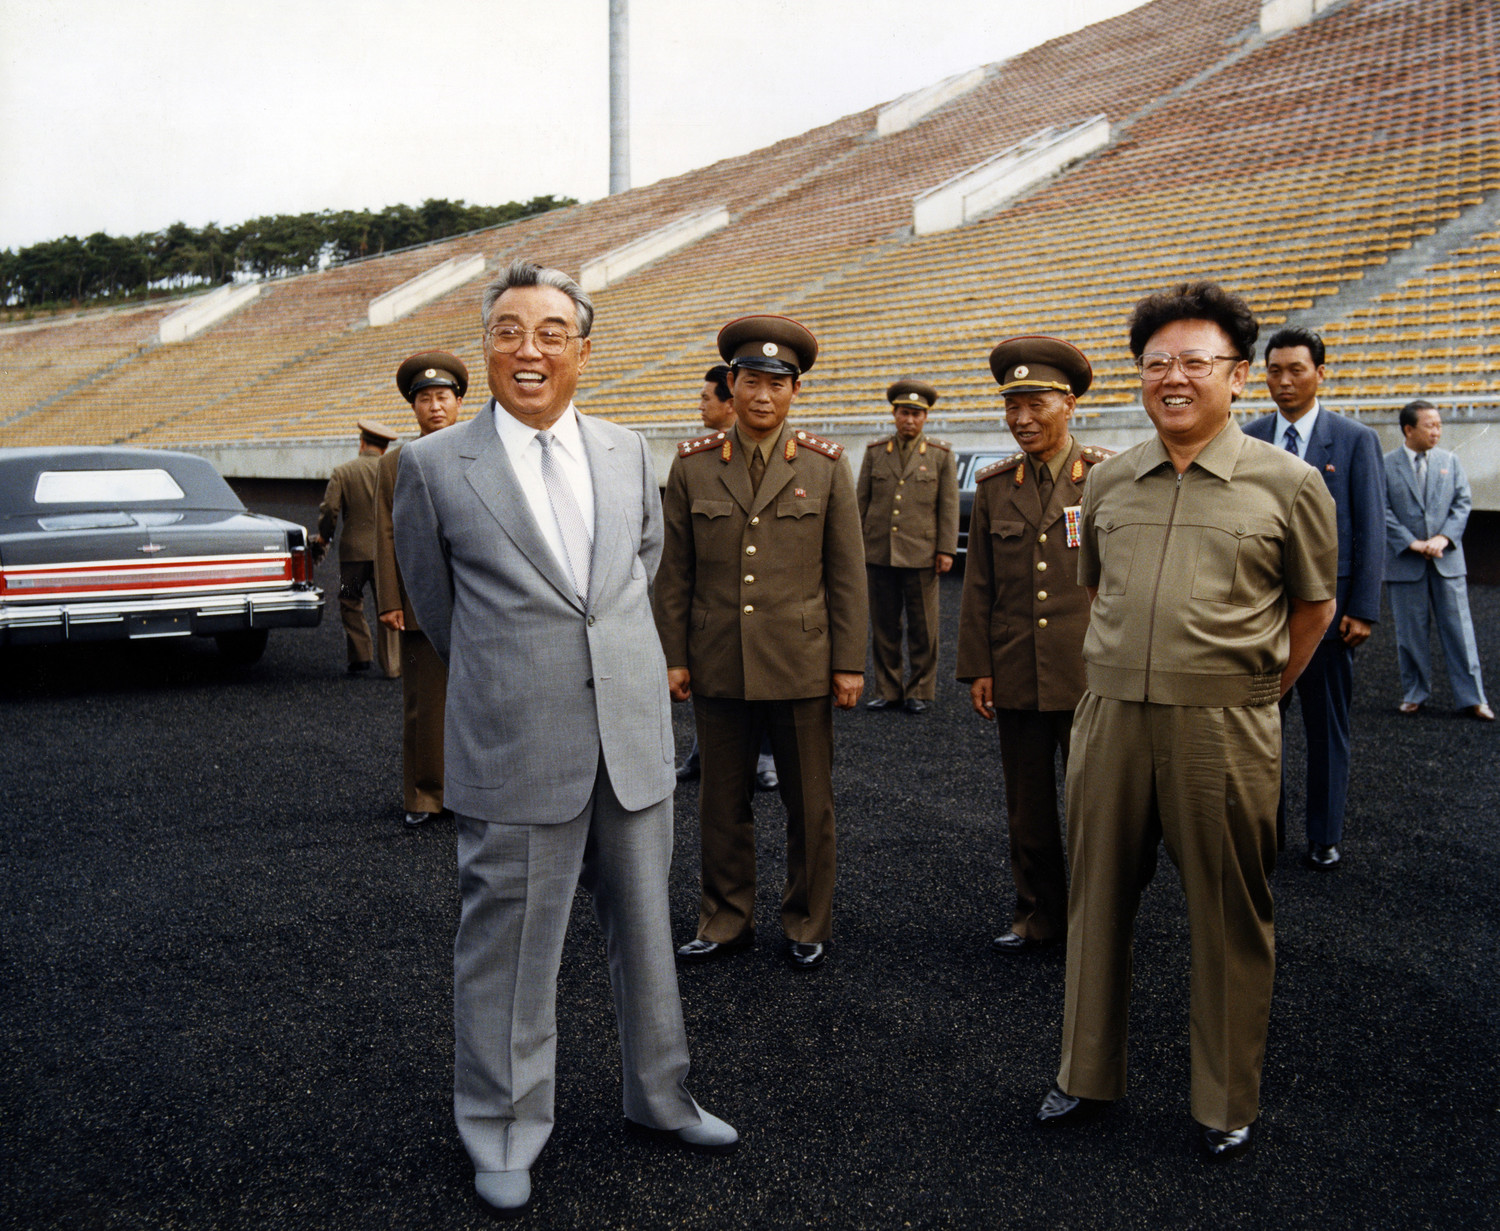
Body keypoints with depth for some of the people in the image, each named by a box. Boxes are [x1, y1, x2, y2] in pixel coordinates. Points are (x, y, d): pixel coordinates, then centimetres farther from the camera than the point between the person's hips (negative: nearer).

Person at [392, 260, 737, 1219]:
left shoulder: (630, 453, 6)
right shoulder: (435, 465, -4)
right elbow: (433, 599, 8)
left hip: (635, 737, 4)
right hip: (515, 748, -4)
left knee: (647, 933, 17)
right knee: (509, 949, 6)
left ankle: (661, 1096, 37)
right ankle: (504, 1138, 26)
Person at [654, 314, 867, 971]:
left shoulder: (825, 465, 0)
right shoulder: (693, 464, 2)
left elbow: (846, 572, 0)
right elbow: (674, 571, 5)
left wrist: (850, 662, -3)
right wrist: (672, 656, 2)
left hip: (801, 665, -1)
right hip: (719, 667, 1)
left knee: (809, 805, 9)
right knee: (723, 803, 12)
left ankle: (807, 924, 25)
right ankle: (726, 920, 27)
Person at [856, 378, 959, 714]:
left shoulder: (941, 454, 4)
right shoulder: (875, 451, 9)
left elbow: (949, 506, 2)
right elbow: (861, 501, 11)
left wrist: (946, 550, -5)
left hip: (921, 555, -2)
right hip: (879, 554, 2)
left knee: (923, 628, 3)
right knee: (883, 626, 7)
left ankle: (920, 691, 13)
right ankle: (887, 690, 16)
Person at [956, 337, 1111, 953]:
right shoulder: (994, 485, 7)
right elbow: (978, 585, 9)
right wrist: (977, 667, 5)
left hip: (1091, 677, -3)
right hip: (1017, 678, 3)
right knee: (1027, 808, 12)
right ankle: (1039, 912, 28)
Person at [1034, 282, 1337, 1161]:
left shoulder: (1288, 483, -3)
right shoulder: (1109, 483, 7)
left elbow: (1314, 605, 7)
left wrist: (1258, 693, 9)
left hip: (1223, 728, -3)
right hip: (1111, 717, 4)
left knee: (1230, 920, 7)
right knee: (1098, 900, 13)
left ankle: (1229, 1102, 26)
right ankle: (1089, 1076, 31)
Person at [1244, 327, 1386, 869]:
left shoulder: (1356, 439, -3)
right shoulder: (1247, 439, 4)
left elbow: (1371, 528, -4)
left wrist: (1363, 609, -8)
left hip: (1326, 603, -2)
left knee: (1327, 727, 8)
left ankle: (1324, 837, 22)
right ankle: (1265, 825, 23)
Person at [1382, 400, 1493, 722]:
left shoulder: (1450, 461, 7)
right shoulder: (1386, 465, -3)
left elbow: (1463, 503, 4)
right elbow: (1383, 512, -6)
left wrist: (1443, 538, -11)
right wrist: (1413, 543, -14)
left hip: (1447, 560, 2)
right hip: (1405, 563, -2)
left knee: (1459, 629, 2)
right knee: (1411, 634, 6)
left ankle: (1472, 698, 7)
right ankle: (1414, 694, 19)